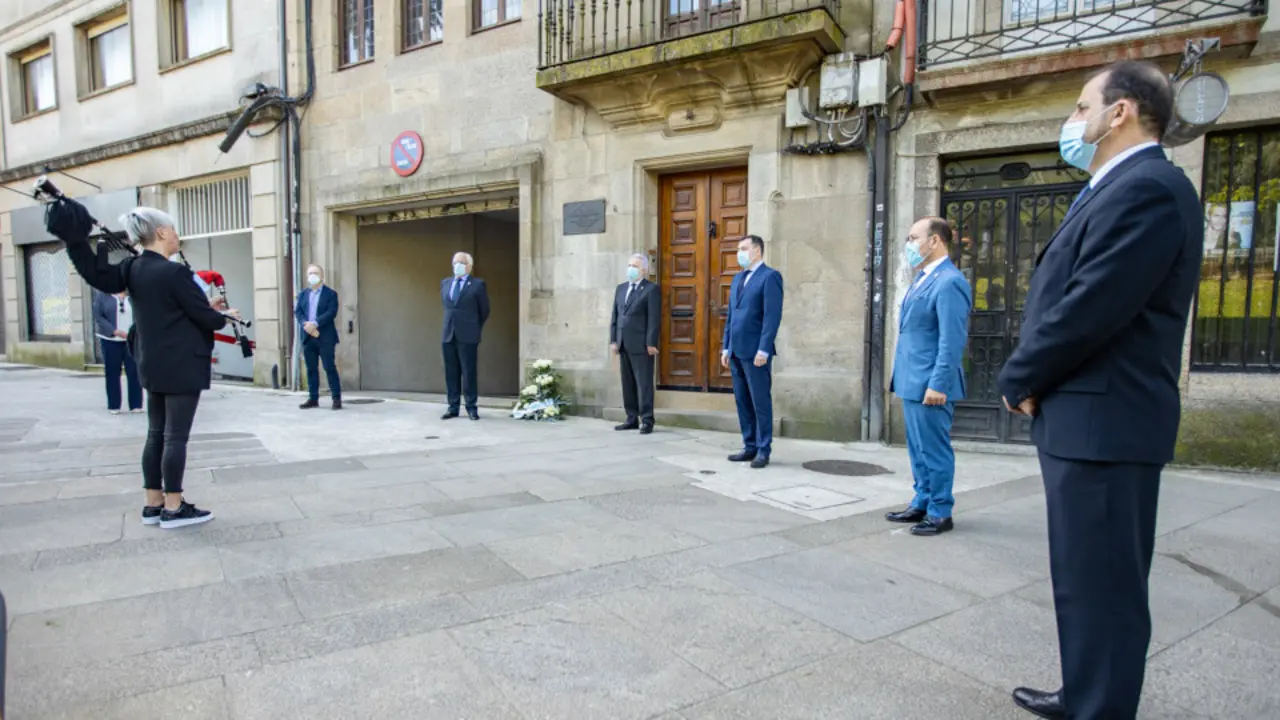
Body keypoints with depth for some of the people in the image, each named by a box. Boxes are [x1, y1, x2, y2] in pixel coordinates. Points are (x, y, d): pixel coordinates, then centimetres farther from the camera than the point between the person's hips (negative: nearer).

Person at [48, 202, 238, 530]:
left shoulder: (133, 268, 5)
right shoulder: (174, 272, -18)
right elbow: (204, 315, -16)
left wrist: (75, 240, 10)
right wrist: (225, 318, 5)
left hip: (153, 366, 9)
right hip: (182, 367, -9)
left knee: (156, 434, 13)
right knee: (176, 436, -3)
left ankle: (153, 504, 20)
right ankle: (173, 508, 3)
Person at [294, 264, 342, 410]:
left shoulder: (330, 293, 1)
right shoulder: (303, 294, 16)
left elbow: (331, 312, -11)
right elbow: (297, 312, 6)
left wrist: (315, 323, -21)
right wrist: (305, 324, -13)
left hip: (325, 337, -5)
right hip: (308, 337, 5)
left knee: (330, 368, -5)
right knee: (311, 369, 8)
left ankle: (337, 398, -2)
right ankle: (313, 398, 14)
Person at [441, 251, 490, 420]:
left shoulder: (477, 284, -2)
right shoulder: (445, 283, 12)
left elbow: (484, 311, 6)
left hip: (467, 336, -4)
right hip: (448, 335, 4)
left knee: (469, 373, -1)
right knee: (451, 373, 7)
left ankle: (472, 408, 6)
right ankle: (453, 407, 13)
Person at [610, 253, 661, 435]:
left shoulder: (651, 289, -3)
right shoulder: (621, 289, 17)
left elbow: (654, 319, -10)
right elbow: (615, 316, 16)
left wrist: (651, 343, -15)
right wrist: (613, 340, 8)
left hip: (641, 345, -6)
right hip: (623, 345, 7)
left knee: (644, 383, -3)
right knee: (628, 384, 9)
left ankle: (646, 421, 2)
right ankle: (632, 419, 15)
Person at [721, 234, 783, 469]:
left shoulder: (770, 276, -6)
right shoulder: (738, 278, 18)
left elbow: (772, 316, -14)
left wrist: (763, 350, -19)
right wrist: (726, 347, 14)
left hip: (755, 352, -8)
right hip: (736, 351, 8)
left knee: (760, 402, 0)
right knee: (742, 402, 10)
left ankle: (763, 450, 8)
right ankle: (750, 447, 19)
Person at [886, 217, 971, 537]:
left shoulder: (949, 282, -16)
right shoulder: (923, 278, 14)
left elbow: (952, 340, -21)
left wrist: (938, 384, -22)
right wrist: (899, 374, 19)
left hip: (930, 384, -10)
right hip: (913, 381, 10)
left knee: (934, 450, 1)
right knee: (918, 449, 17)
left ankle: (940, 514, 13)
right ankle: (922, 504, 29)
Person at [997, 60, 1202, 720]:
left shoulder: (1147, 187, -15)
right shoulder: (1120, 188, 17)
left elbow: (1089, 310, -22)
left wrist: (1017, 380, -9)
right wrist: (1031, 380, 5)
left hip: (1103, 423, -10)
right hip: (1087, 417, 10)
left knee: (1102, 585, 1)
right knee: (1087, 579, 20)